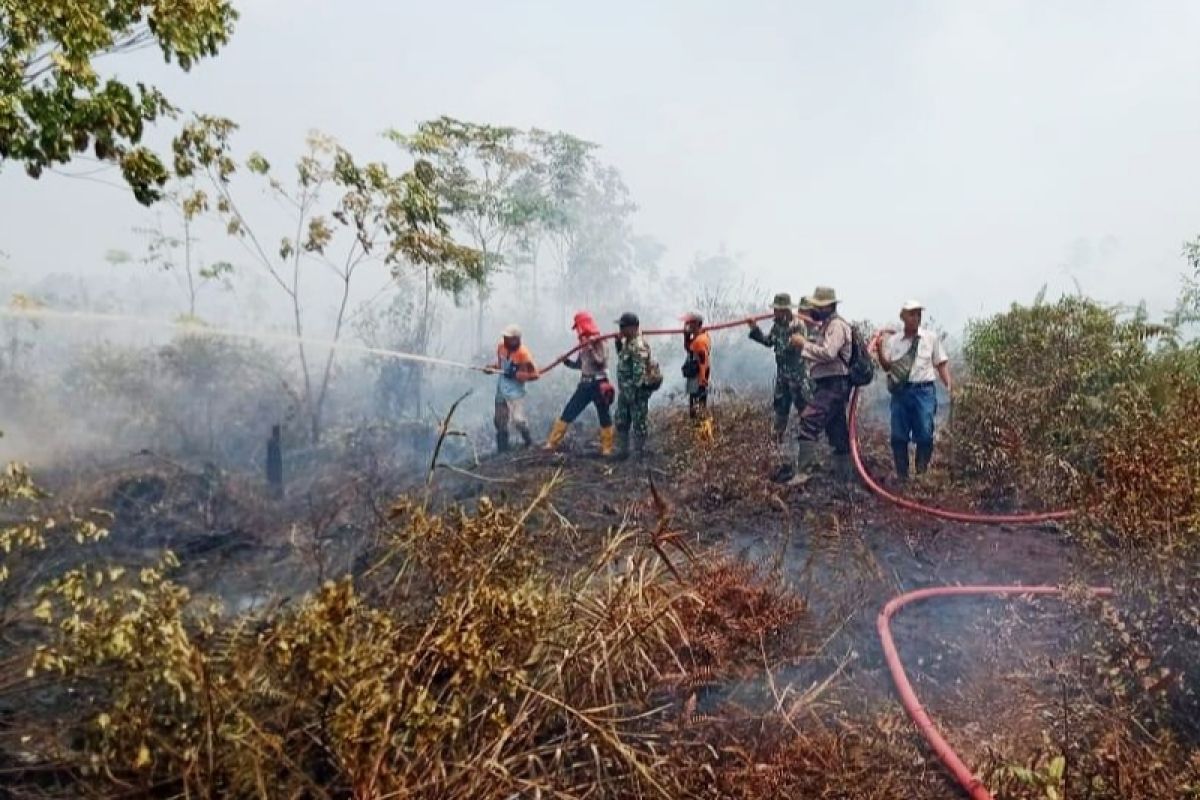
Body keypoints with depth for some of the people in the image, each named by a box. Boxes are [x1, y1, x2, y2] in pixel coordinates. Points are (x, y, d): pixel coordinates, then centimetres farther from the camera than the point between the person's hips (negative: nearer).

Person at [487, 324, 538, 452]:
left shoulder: (523, 353, -22)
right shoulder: (501, 346, -2)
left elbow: (534, 375, -20)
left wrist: (515, 375, -27)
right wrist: (492, 368, -6)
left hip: (515, 391, -7)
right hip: (501, 389, 7)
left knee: (518, 420, -18)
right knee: (500, 421, 14)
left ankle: (529, 443, 6)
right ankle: (502, 450, 27)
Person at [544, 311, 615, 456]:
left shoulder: (598, 342, -10)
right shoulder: (583, 343, 11)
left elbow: (600, 363, -19)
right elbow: (578, 364, 17)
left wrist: (590, 349, -26)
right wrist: (566, 361, 2)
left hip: (598, 384, -7)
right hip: (585, 384, 7)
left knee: (604, 417, 3)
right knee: (568, 413, 4)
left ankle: (607, 449, 14)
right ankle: (552, 444, 8)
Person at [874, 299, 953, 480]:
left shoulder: (931, 338, 7)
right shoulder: (892, 340, 9)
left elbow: (941, 363, 9)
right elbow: (887, 366, 5)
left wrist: (948, 383, -5)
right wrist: (879, 351, -12)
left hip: (924, 391, -1)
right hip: (900, 391, 1)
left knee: (925, 434, -6)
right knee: (898, 436, 3)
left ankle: (922, 473, 8)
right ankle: (902, 475, 15)